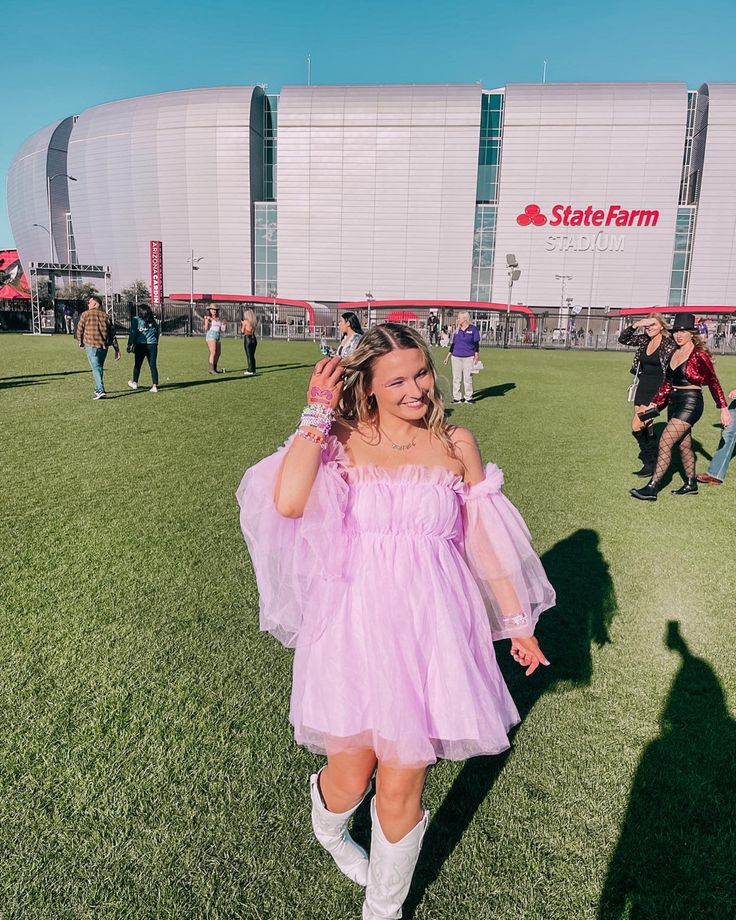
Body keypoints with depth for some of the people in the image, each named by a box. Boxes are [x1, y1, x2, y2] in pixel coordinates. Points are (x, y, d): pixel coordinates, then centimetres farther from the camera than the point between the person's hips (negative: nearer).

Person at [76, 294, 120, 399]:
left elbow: (80, 330, 2)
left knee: (96, 368, -6)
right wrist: (117, 350, 9)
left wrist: (81, 342, 20)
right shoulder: (106, 316, 9)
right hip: (104, 346, 4)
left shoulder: (86, 314, -3)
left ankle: (101, 391, -17)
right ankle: (98, 389, 29)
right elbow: (112, 334, 7)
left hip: (91, 345, -4)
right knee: (100, 368, 18)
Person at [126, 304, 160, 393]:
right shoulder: (153, 321, 9)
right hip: (152, 345, 2)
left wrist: (130, 344, -6)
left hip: (140, 345, -2)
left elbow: (132, 333, -7)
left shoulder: (136, 320, -2)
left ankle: (135, 383, 27)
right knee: (153, 366, 1)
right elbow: (158, 333, 14)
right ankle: (155, 386, -2)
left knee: (137, 365, 13)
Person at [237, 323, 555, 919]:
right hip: (354, 629, -1)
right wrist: (317, 413, -16)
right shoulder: (341, 441, -5)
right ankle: (328, 826, 56)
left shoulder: (455, 444, 0)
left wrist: (518, 621, 11)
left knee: (402, 784, 11)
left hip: (429, 631, 1)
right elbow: (288, 501, -25)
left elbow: (485, 537, 7)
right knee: (350, 776, 14)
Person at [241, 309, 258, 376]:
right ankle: (253, 369, 17)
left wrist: (241, 324, 14)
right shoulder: (253, 322, 9)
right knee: (252, 355, 13)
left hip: (247, 338, -6)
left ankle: (250, 370, -3)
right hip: (253, 338, 6)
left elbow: (242, 332, -2)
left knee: (249, 355, -3)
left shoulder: (245, 321, -6)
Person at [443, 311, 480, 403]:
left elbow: (476, 344, 0)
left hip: (468, 357, -4)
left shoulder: (473, 329, 0)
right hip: (456, 357, 4)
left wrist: (476, 357, -5)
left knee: (467, 378, 1)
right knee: (456, 378, 4)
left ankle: (468, 397, 11)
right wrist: (448, 356, 14)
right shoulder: (457, 330, 11)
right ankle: (456, 397, 11)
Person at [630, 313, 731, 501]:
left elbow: (713, 382, -8)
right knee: (684, 445, 16)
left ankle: (652, 488, -12)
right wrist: (655, 403, 14)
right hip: (674, 402, 8)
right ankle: (691, 485, 29)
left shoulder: (699, 354, -11)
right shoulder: (675, 353, 10)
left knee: (665, 443, -14)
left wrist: (724, 409, -8)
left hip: (690, 404, -8)